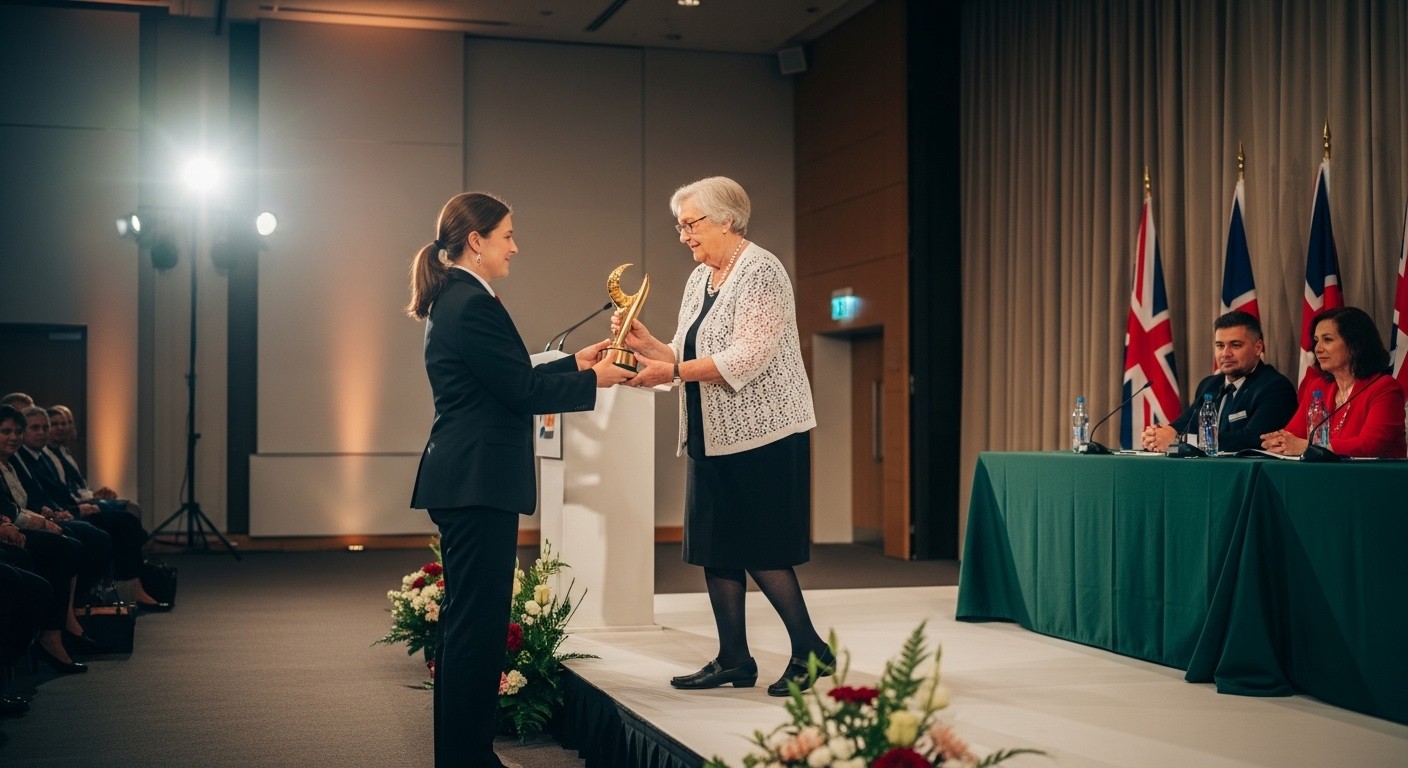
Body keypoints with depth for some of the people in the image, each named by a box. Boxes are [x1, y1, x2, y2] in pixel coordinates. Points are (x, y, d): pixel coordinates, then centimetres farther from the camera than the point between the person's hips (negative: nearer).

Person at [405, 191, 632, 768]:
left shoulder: (455, 300, 16)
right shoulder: (473, 305, -16)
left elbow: (508, 380, 20)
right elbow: (524, 392, -15)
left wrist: (575, 361, 21)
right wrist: (594, 380, -2)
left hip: (463, 482, 11)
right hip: (477, 483, -11)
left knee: (470, 619, 15)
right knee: (477, 621, -4)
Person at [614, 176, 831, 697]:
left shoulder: (761, 272, -11)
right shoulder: (699, 279, 15)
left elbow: (748, 359, -21)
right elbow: (689, 357, 13)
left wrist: (672, 372, -23)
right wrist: (646, 345, -4)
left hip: (761, 434, -8)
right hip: (711, 435, 8)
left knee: (761, 551, -6)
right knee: (715, 549, 7)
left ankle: (810, 652, 8)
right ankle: (734, 660, 15)